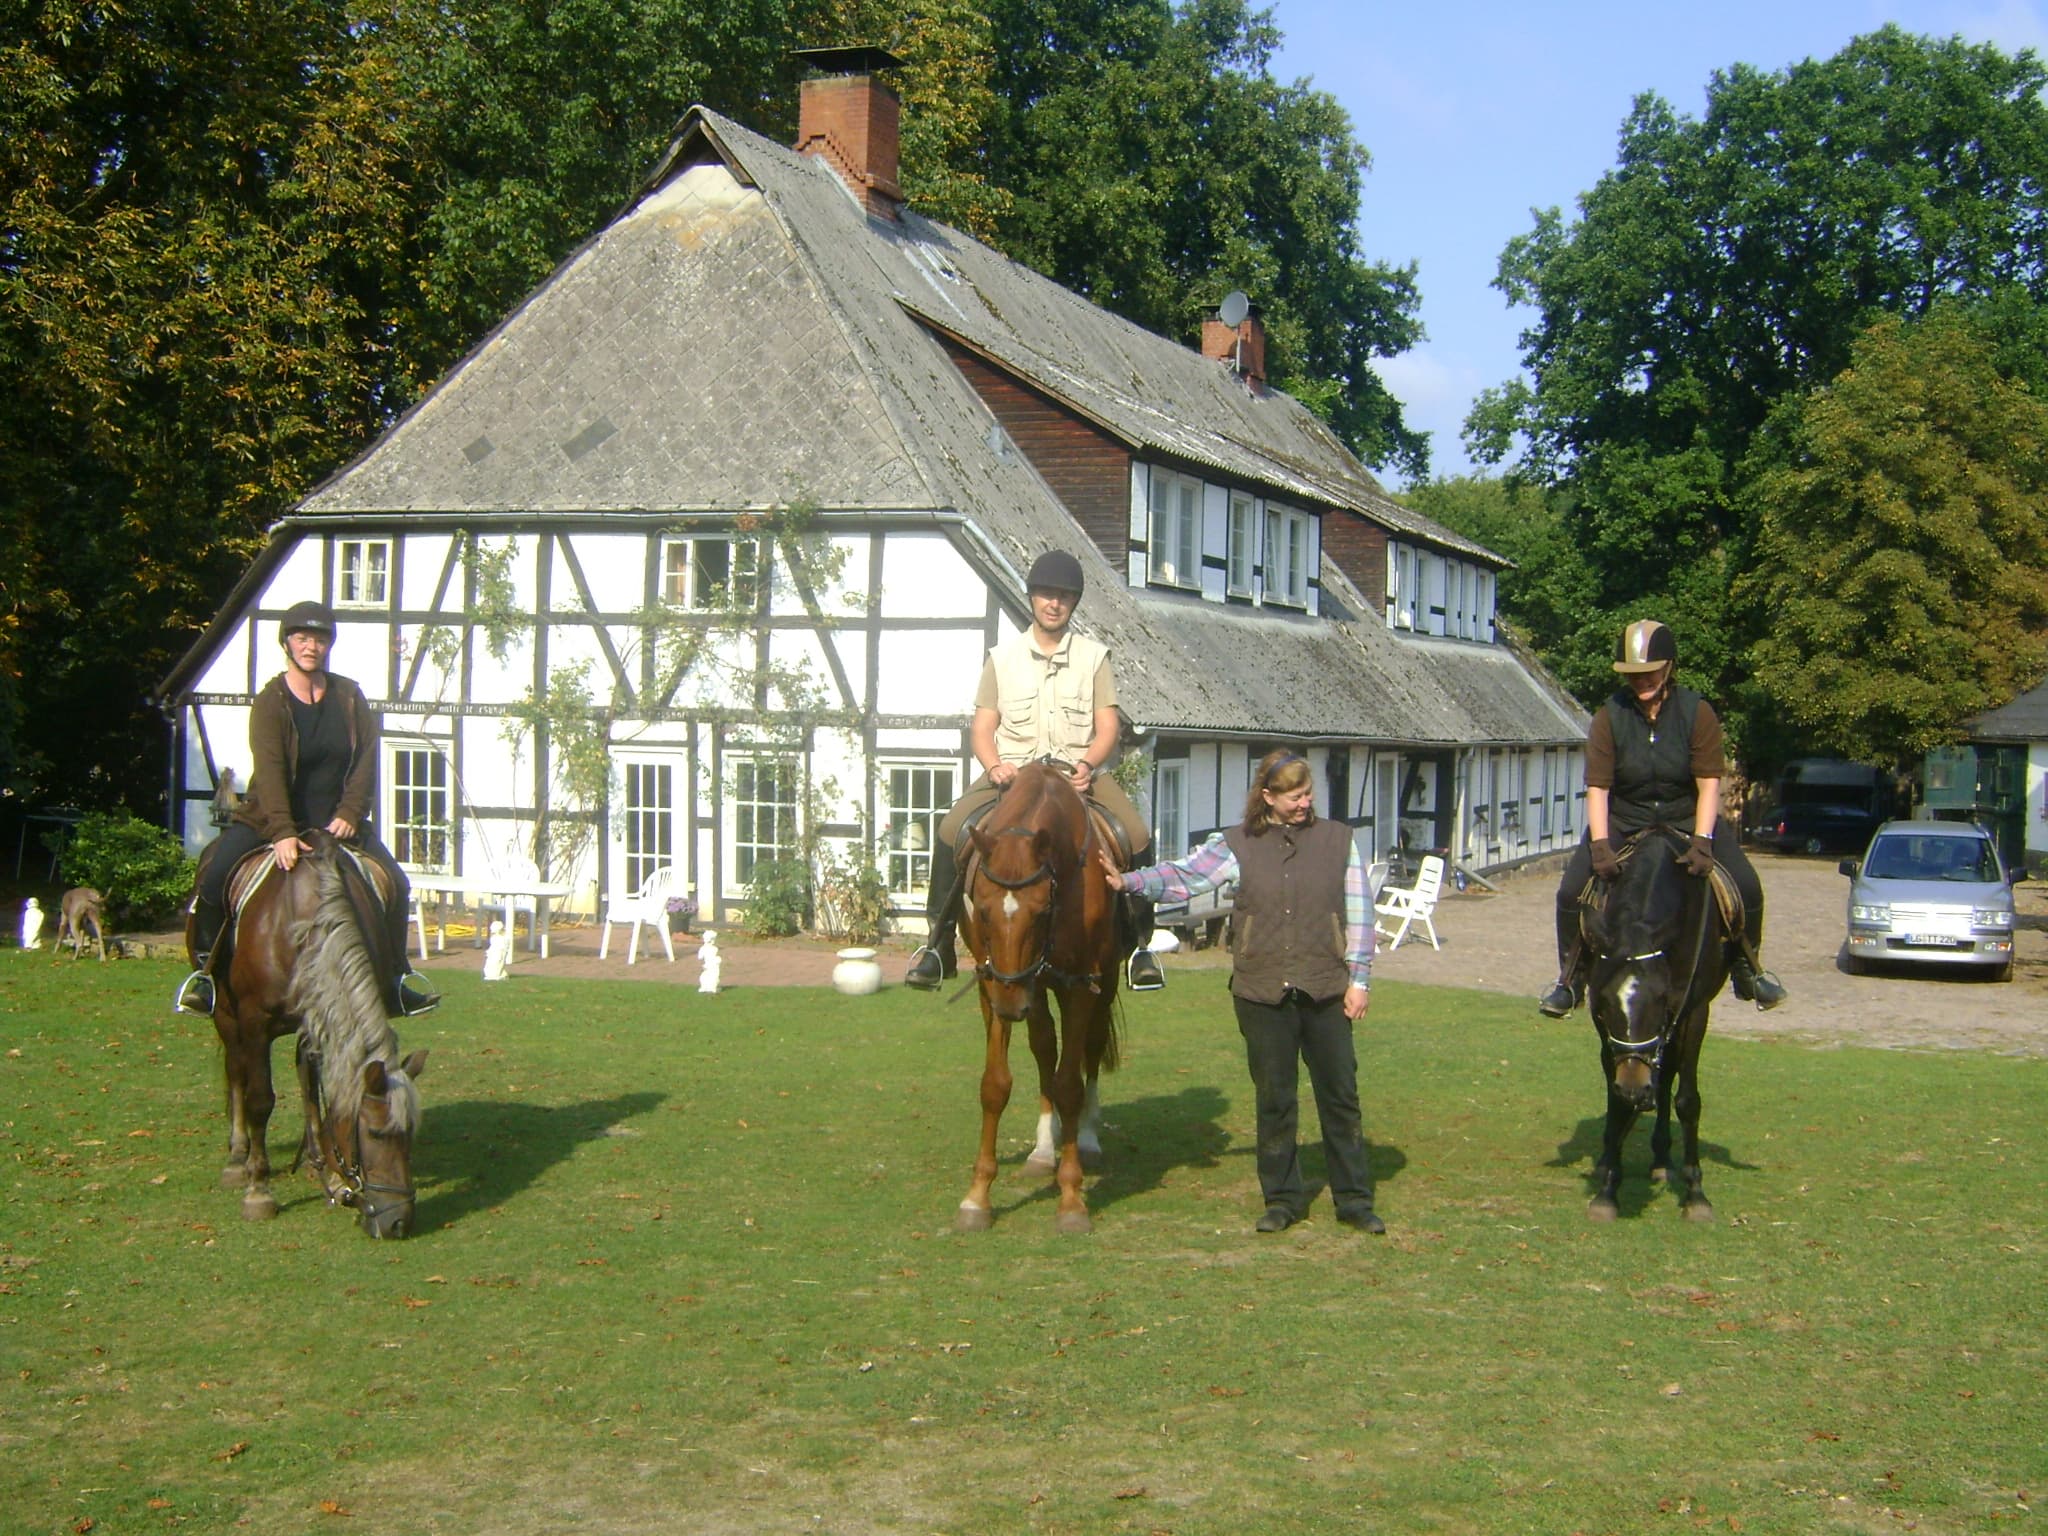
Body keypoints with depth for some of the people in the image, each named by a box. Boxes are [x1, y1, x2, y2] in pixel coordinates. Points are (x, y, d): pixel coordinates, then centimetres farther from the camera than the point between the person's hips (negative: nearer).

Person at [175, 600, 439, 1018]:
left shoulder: (349, 696, 2)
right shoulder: (270, 702, -11)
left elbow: (367, 758, -1)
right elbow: (269, 770, -23)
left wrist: (350, 814, -15)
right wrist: (283, 834, -36)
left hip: (337, 822, 3)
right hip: (271, 819, -3)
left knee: (395, 884, -8)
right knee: (215, 875, -23)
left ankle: (397, 978, 7)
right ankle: (207, 970, -2)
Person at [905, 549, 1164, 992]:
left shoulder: (1094, 656, 8)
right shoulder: (1003, 657, 9)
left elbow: (1108, 727, 2)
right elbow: (982, 727, 6)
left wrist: (1087, 764, -18)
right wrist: (994, 767, -15)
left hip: (1078, 769, 0)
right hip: (1012, 769, 0)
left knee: (1137, 835, -25)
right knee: (951, 830, -25)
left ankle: (1139, 944, -8)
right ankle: (938, 943, -12)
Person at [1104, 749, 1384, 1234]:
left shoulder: (1338, 839, 3)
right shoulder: (1237, 845, 2)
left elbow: (1359, 913, 3)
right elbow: (1182, 876, -4)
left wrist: (1359, 979, -1)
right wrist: (1129, 881, -19)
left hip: (1326, 991, 0)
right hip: (1261, 993, 0)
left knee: (1340, 1095, 6)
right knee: (1274, 1098, 8)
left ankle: (1354, 1199, 17)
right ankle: (1282, 1198, 20)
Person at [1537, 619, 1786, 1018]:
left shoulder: (1697, 712, -10)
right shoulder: (1610, 717, -10)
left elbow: (1709, 782, -14)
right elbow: (1597, 788, -14)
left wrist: (1701, 842, -26)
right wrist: (1600, 846, -28)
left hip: (1687, 817, 0)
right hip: (1622, 822, 0)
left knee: (1746, 887, -16)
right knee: (1571, 891, -17)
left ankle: (1746, 970, 10)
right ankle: (1570, 978, 3)